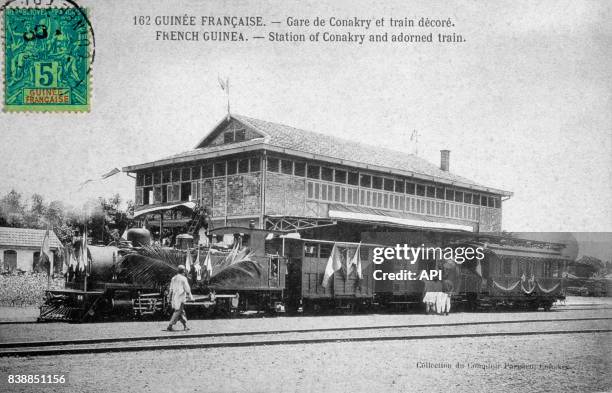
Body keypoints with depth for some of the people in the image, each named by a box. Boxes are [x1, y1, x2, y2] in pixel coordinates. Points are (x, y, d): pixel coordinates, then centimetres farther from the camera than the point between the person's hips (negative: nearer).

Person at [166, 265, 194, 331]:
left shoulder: (173, 278, 11)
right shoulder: (183, 278, -8)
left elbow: (171, 289, 14)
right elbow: (187, 288, -6)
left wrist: (170, 296, 19)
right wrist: (190, 296, 6)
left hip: (174, 297, 7)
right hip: (180, 298, -7)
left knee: (182, 312, 14)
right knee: (177, 312, -5)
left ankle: (185, 326, 15)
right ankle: (170, 326, -11)